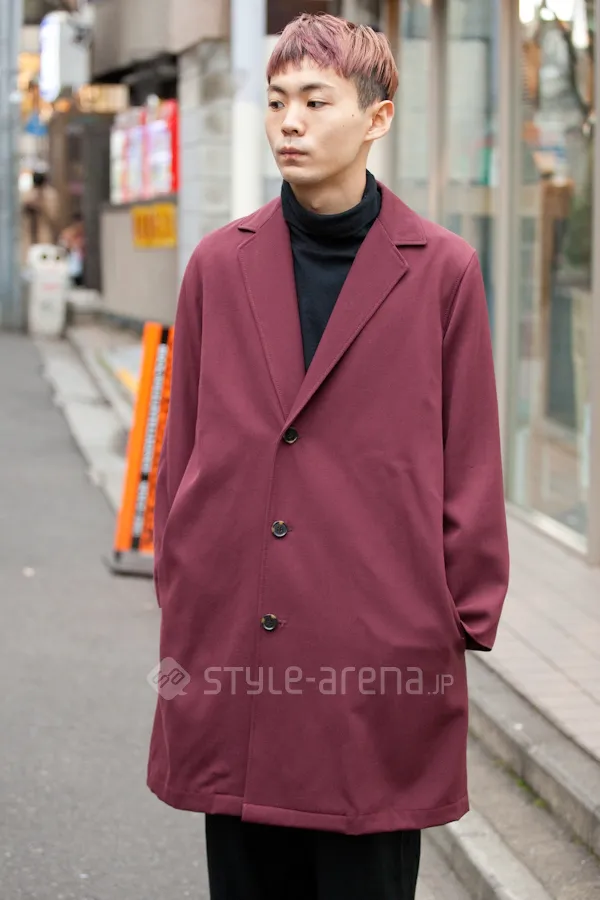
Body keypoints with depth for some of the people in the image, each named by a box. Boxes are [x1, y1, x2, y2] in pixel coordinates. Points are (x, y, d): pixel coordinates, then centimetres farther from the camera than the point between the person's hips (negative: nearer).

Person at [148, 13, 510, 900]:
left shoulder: (442, 271, -1)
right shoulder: (220, 264, 7)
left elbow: (471, 465, 2)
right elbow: (182, 451, 12)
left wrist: (465, 622, 1)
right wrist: (178, 606, 11)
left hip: (381, 657, -3)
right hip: (232, 654, 3)